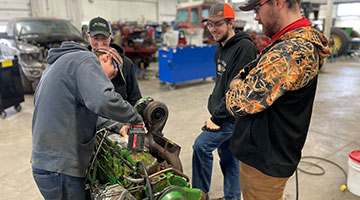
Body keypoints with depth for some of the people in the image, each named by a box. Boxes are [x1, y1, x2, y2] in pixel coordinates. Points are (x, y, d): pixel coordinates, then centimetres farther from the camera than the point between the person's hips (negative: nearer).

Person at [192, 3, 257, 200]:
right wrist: (213, 109, 12)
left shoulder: (244, 47, -17)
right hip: (222, 113, 9)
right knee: (228, 157, 16)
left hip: (234, 115, -9)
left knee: (201, 146, -11)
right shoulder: (220, 48, 11)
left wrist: (218, 118, -19)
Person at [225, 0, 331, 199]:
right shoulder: (306, 40, 7)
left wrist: (236, 85, -8)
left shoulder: (290, 53, -29)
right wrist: (242, 84, -7)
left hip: (264, 162, -9)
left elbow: (238, 103, -27)